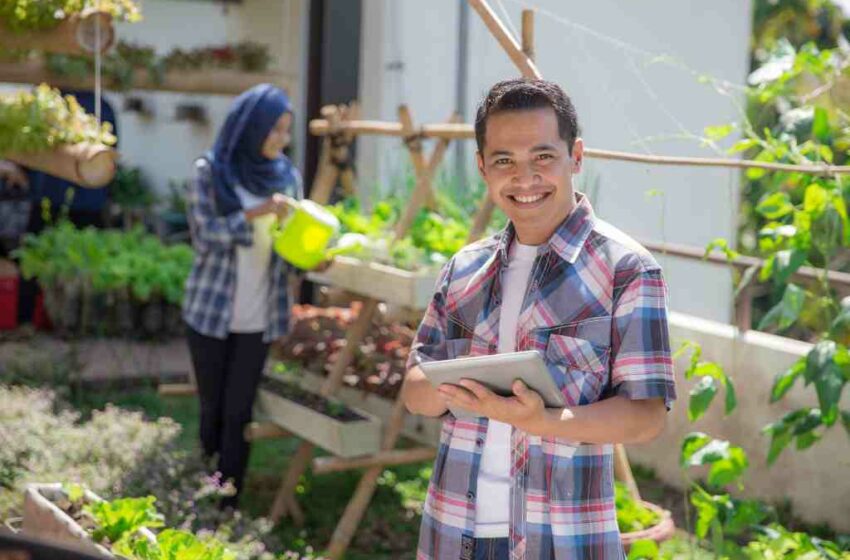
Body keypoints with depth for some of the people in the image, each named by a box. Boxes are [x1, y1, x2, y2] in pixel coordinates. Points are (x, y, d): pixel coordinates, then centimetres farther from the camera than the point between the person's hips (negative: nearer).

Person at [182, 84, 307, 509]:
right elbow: (204, 232, -14)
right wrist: (257, 213, -24)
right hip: (211, 310, -2)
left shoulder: (286, 175, 6)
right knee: (212, 408, 8)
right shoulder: (211, 170, -4)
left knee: (238, 411, 1)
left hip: (259, 315, 2)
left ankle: (228, 505, 7)